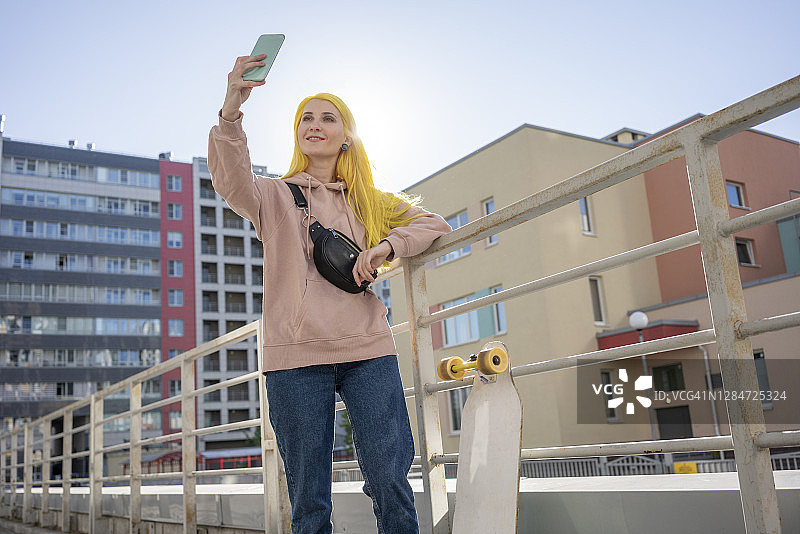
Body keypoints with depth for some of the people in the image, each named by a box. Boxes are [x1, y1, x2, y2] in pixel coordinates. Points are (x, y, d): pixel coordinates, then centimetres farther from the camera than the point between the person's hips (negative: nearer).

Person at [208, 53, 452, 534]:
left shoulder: (369, 202, 21)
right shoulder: (274, 196, 11)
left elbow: (435, 225, 17)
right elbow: (231, 180, -11)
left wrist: (389, 245, -3)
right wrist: (232, 110, -27)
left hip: (368, 351, 2)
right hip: (296, 356, -1)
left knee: (392, 485, -4)